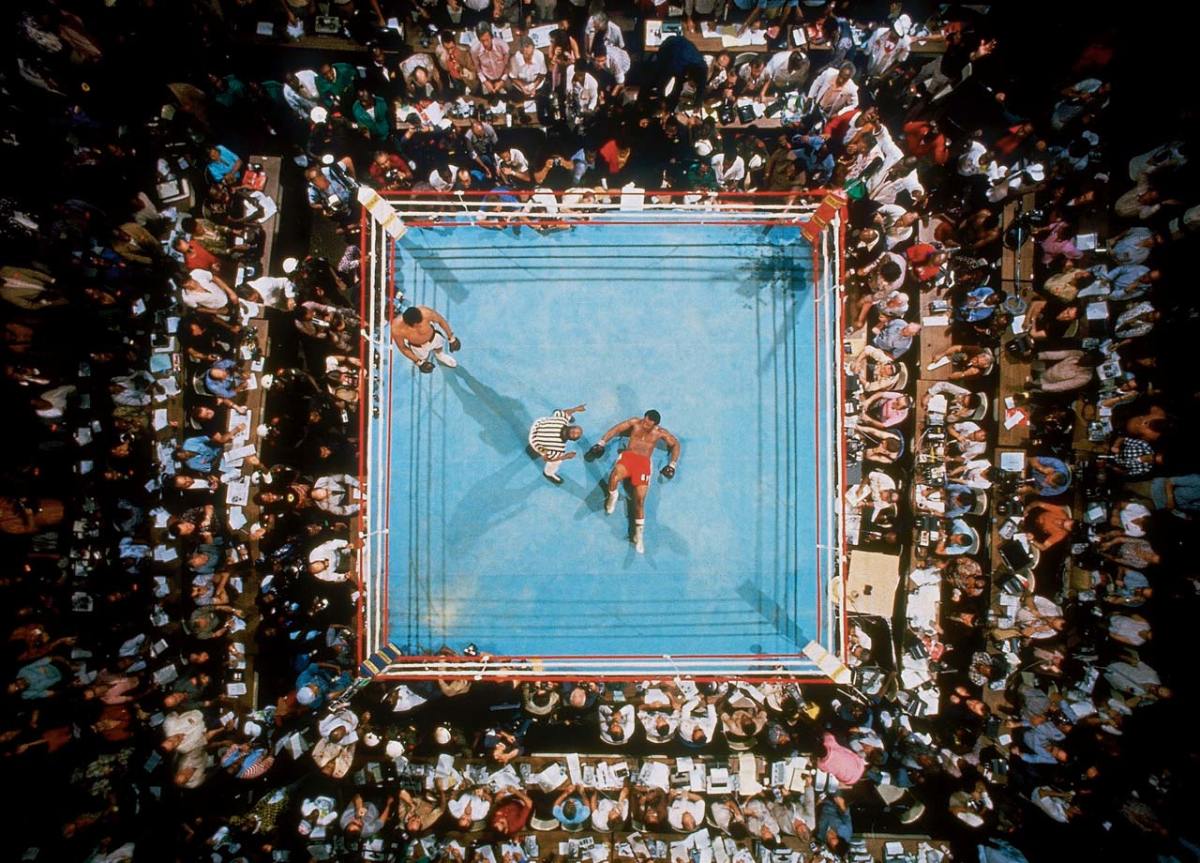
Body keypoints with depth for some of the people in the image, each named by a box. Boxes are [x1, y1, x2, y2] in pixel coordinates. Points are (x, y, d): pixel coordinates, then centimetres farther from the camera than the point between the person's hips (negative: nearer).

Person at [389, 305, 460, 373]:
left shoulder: (426, 313, -42)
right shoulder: (397, 329, -40)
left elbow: (441, 320, -19)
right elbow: (402, 348, -19)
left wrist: (451, 338, -7)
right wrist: (418, 362, -11)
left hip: (434, 337, 1)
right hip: (417, 347, -1)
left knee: (439, 351, 32)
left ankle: (440, 355, 67)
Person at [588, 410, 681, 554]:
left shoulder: (660, 433, 9)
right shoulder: (635, 422, 8)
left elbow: (675, 444, 19)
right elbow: (615, 430, 9)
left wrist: (672, 464, 10)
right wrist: (601, 443, 0)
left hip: (644, 462, 0)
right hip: (628, 456, 0)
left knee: (640, 500, -11)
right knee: (615, 476, -35)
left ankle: (638, 534, 2)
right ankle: (612, 497, -1)